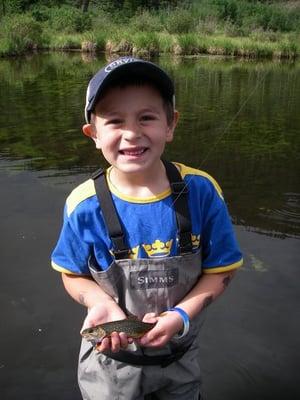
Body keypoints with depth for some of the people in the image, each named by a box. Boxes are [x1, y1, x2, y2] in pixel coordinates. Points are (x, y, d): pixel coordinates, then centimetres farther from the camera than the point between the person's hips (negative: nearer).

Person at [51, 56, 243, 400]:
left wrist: (182, 315, -22)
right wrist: (103, 303, -24)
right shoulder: (85, 205, -20)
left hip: (180, 356, 2)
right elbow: (73, 274, -5)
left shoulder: (201, 191, -19)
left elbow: (220, 270, -9)